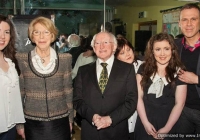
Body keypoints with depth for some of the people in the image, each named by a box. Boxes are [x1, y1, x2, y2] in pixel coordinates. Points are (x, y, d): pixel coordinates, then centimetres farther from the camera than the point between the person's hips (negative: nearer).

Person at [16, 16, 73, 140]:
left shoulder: (65, 59, -2)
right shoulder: (21, 59, -4)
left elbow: (68, 91, 4)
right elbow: (19, 92, 2)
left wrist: (70, 119, 5)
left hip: (60, 123, 1)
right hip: (32, 124, 0)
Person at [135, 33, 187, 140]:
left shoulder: (179, 72, -6)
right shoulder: (143, 69, -2)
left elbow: (179, 104, -6)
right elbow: (139, 97, -2)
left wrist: (166, 128, -9)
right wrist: (145, 123, -8)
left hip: (168, 125, -1)